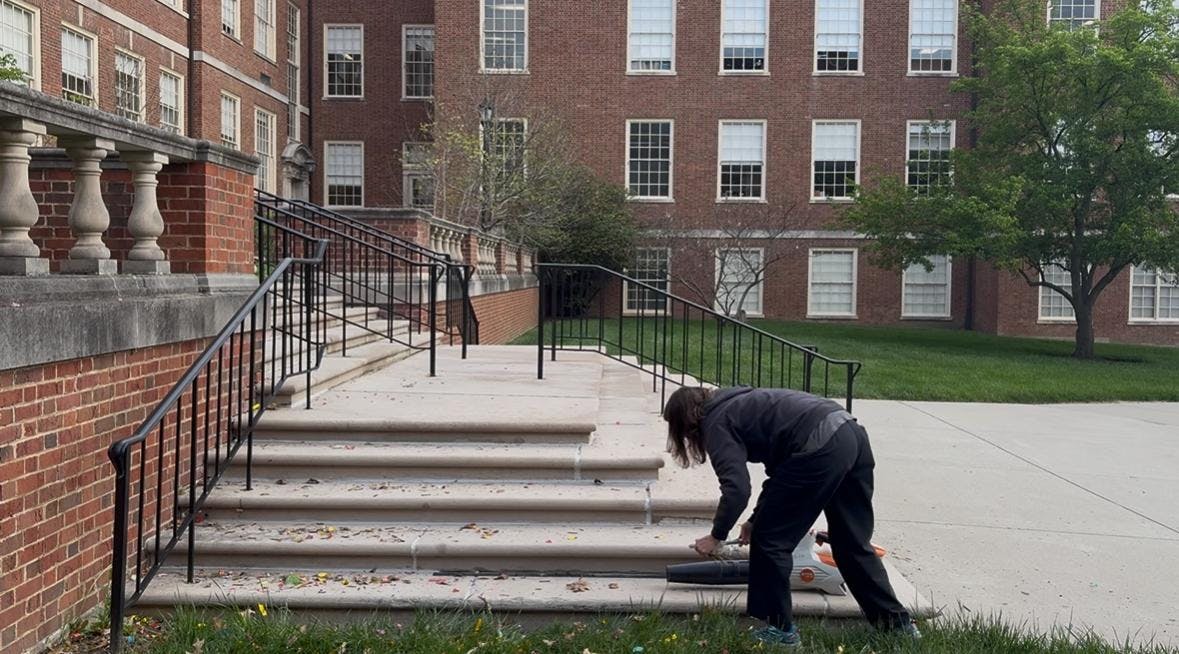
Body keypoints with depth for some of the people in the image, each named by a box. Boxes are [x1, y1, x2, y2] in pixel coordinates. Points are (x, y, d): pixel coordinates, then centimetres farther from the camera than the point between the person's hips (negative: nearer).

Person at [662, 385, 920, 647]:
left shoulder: (716, 423, 3)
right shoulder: (739, 405, 30)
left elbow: (736, 488, -9)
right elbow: (781, 472, 34)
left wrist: (717, 535, 5)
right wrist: (756, 519, 38)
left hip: (821, 449, -10)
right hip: (853, 435, 10)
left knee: (769, 539, 6)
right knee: (854, 543, 21)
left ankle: (780, 628, 15)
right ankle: (897, 622, 29)